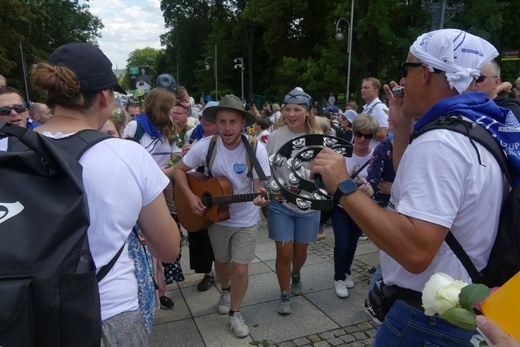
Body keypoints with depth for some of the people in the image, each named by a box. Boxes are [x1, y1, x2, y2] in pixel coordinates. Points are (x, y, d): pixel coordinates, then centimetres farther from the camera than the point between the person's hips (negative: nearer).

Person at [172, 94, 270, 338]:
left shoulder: (256, 149, -20)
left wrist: (262, 197, -42)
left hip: (246, 220, -2)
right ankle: (226, 291, 52)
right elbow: (179, 169, -6)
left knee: (240, 269, -1)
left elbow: (261, 185, -18)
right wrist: (190, 196, -19)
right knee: (222, 261, 20)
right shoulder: (205, 146, -16)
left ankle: (235, 313, 25)